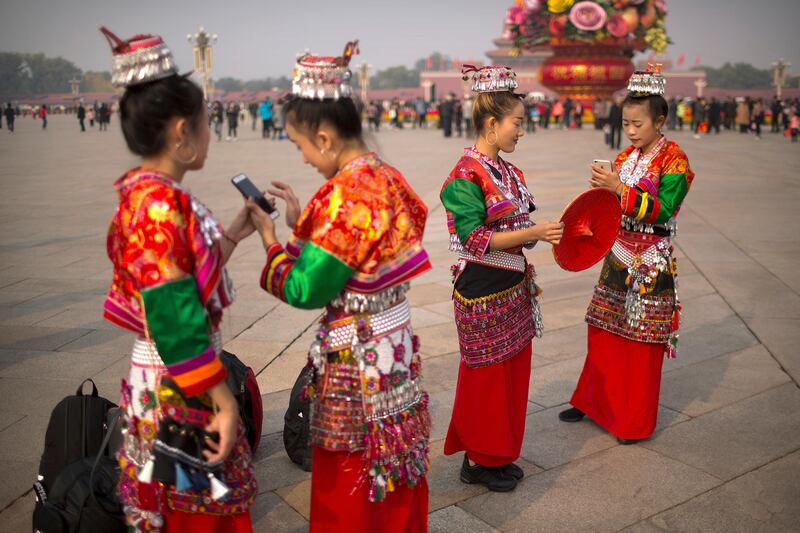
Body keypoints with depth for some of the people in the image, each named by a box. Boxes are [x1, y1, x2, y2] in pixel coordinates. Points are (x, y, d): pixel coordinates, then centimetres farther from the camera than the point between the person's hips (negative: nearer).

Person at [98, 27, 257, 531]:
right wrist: (225, 402, -21)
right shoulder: (160, 204, -23)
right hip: (176, 393, -9)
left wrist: (233, 234, 15)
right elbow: (174, 321, -26)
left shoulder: (156, 196, 5)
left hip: (181, 386, 9)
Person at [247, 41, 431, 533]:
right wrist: (303, 222, 8)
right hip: (396, 344, 9)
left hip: (356, 356, -9)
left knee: (351, 483, 12)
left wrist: (270, 236, -6)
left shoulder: (345, 195, -24)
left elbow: (306, 291, -19)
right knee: (395, 470, 24)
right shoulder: (386, 177, 3)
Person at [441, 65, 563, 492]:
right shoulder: (466, 176, -17)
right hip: (483, 289, -9)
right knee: (487, 374, 4)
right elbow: (474, 239, -22)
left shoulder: (507, 171, 9)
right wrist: (533, 232, -24)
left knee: (512, 369, 16)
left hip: (513, 285, 9)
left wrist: (549, 231, -2)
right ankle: (478, 461, 22)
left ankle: (499, 454, 33)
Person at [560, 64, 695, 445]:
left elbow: (661, 210, -19)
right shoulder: (626, 156, 9)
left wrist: (619, 188, -26)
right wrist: (601, 186, -9)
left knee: (640, 342, 2)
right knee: (604, 333, 12)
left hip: (650, 264, -6)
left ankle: (637, 422, 16)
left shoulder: (674, 159, -10)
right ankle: (595, 402, 28)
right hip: (618, 256, 6)